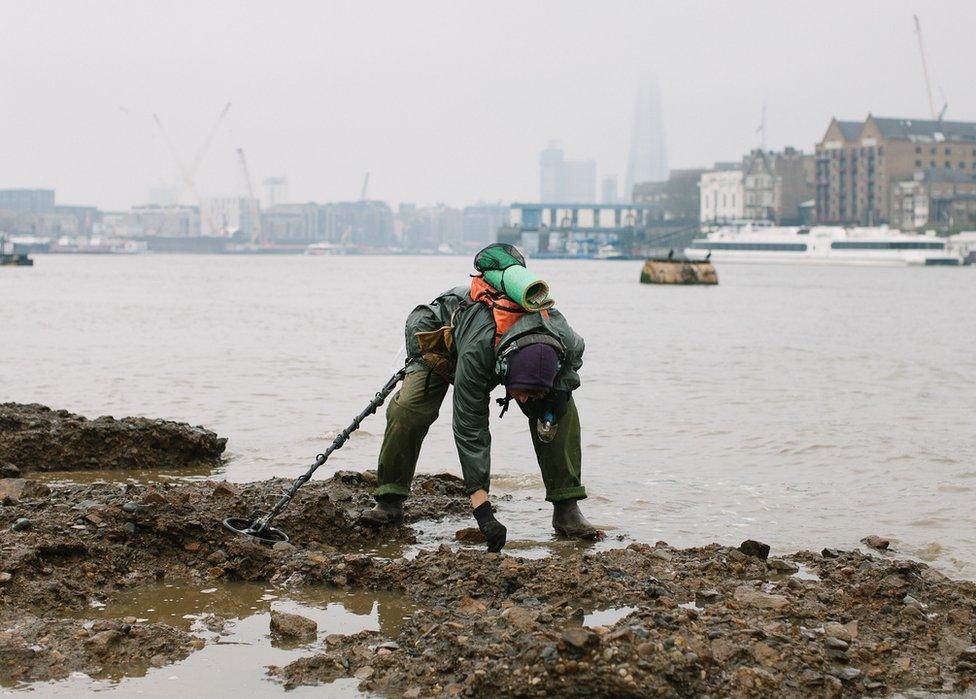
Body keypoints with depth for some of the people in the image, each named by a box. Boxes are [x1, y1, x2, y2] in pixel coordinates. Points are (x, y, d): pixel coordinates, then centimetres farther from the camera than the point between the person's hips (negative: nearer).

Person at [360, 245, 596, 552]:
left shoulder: (563, 339, -36)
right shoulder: (476, 353, -48)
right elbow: (470, 430, -43)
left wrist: (561, 390, -27)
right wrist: (482, 510, -46)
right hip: (442, 336, -3)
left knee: (562, 410, -16)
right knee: (407, 409, -24)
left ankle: (567, 509, -9)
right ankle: (390, 503, -6)